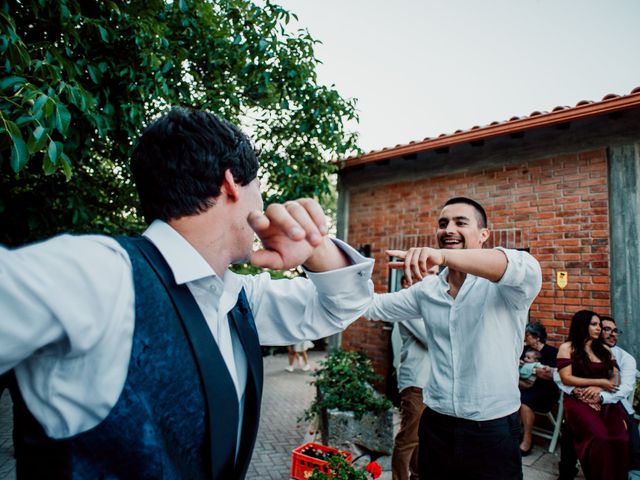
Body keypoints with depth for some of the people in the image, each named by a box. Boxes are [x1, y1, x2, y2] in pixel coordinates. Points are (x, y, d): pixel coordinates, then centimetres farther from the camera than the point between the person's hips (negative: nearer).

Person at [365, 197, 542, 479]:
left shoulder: (503, 286, -11)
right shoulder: (427, 290, 3)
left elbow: (525, 268, -34)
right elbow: (373, 305, 11)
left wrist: (442, 255, -48)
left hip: (494, 430, -3)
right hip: (435, 425, 4)